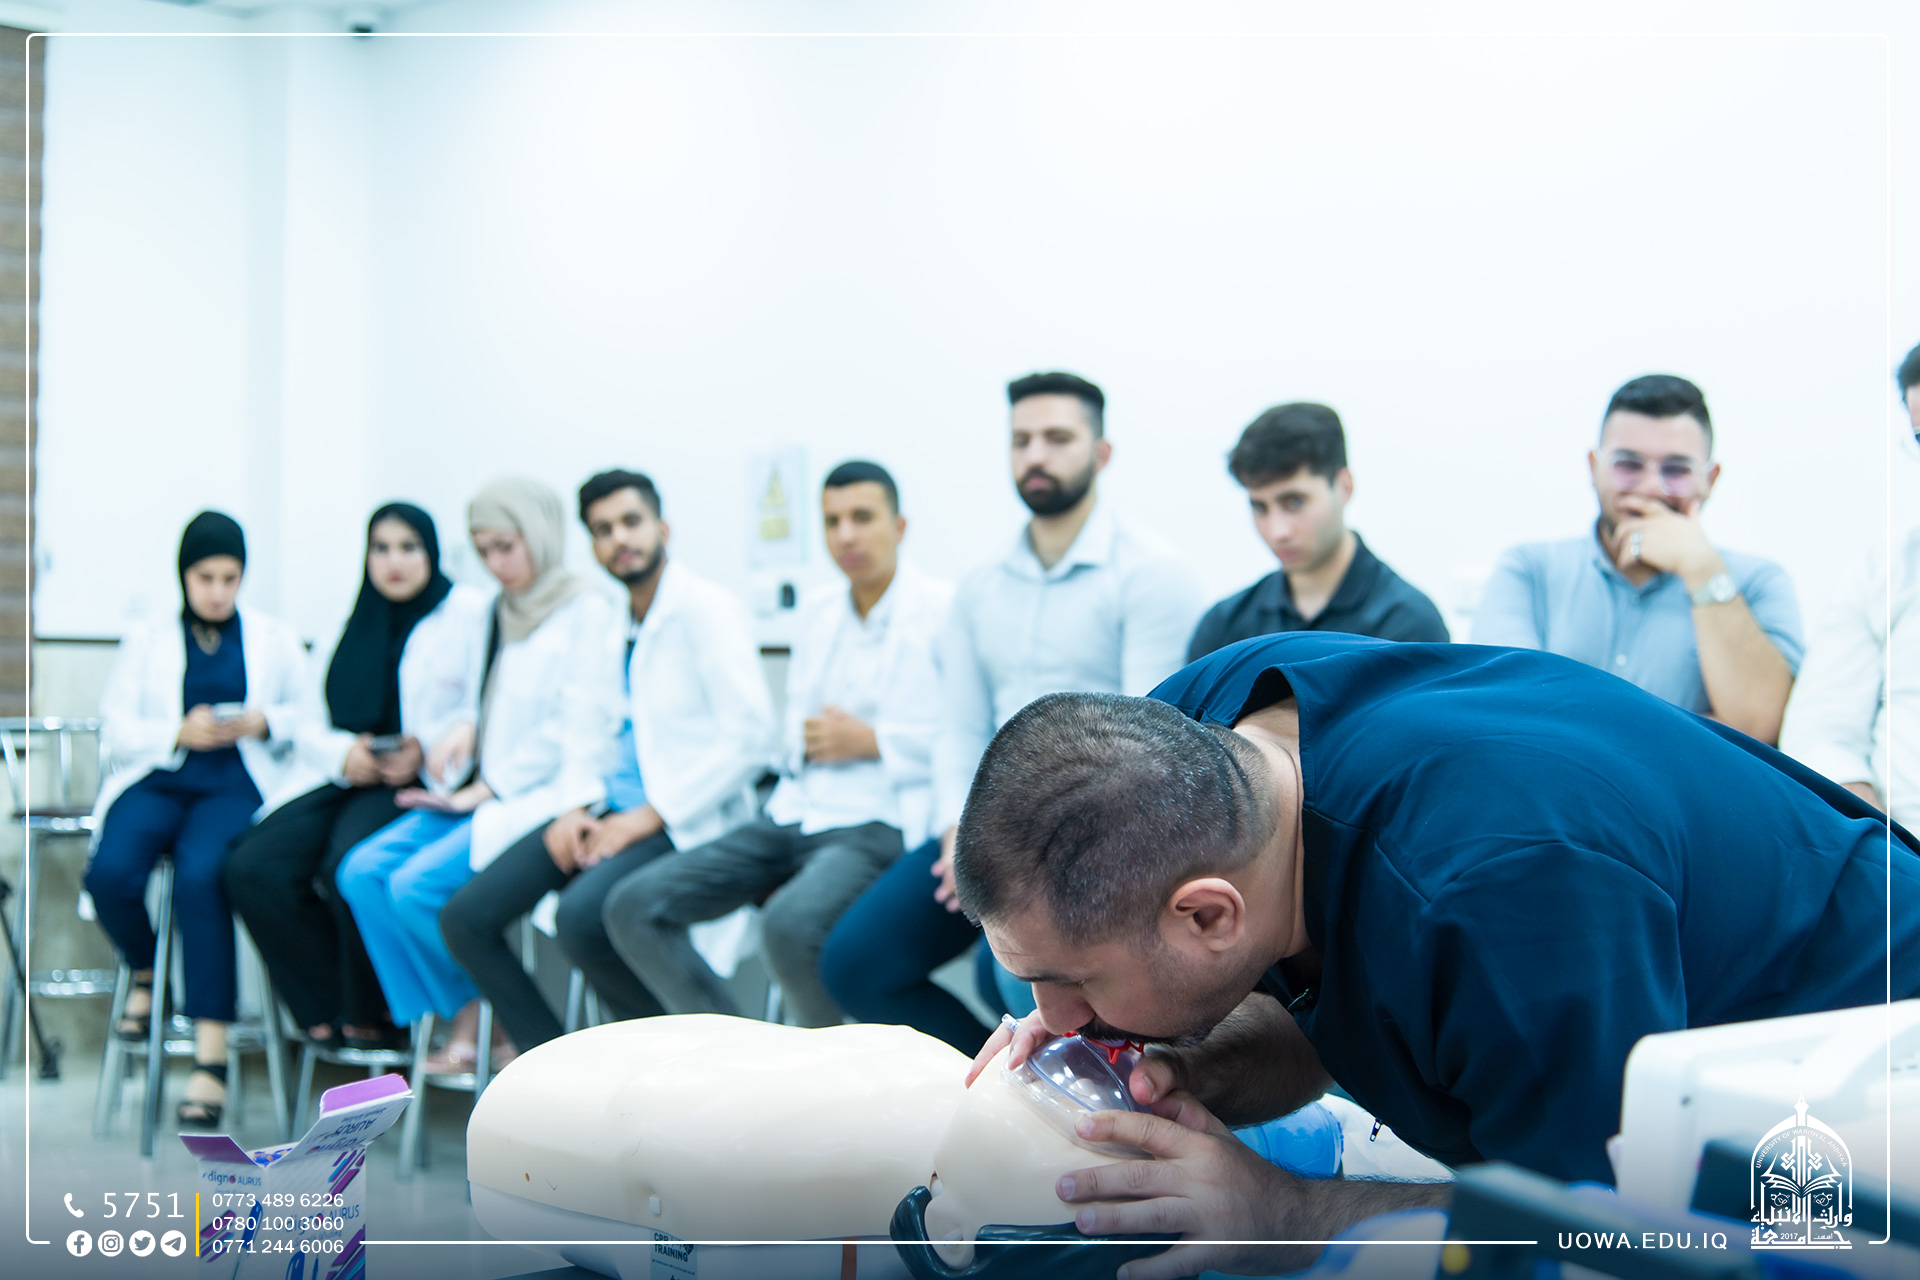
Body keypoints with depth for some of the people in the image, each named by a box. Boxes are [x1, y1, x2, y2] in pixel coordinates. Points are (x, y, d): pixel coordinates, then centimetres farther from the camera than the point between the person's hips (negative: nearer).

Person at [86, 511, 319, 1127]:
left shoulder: (275, 639, 21)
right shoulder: (146, 639, 20)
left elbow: (311, 714, 14)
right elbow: (115, 729, 9)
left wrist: (265, 723, -7)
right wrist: (179, 732, -9)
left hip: (239, 783, -2)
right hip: (158, 779, 2)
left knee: (200, 874, -34)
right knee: (110, 873, -30)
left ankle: (210, 1052, -33)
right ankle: (144, 975, 5)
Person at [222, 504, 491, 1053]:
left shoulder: (472, 612, 3)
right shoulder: (353, 626, 20)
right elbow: (310, 723, 16)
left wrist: (426, 747, -21)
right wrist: (343, 753, -6)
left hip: (425, 784, -6)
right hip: (349, 782, 6)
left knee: (348, 867, -33)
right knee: (251, 868, -18)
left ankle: (369, 1017, -10)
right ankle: (327, 1010, -8)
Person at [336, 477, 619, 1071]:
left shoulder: (587, 612, -6)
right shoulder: (505, 612, 19)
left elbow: (584, 732, -12)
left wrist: (488, 792, -12)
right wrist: (473, 734, 3)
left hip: (544, 798, -8)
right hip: (489, 794, 8)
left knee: (416, 885, -24)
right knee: (362, 871, -11)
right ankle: (464, 1021, -8)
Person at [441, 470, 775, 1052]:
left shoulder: (705, 609, -8)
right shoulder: (612, 631, 17)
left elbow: (750, 736, -16)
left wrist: (648, 817, -16)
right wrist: (576, 809, -1)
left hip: (684, 822, -8)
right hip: (609, 809, 8)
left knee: (580, 915, -33)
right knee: (465, 916, -6)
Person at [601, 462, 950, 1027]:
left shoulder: (945, 612, -5)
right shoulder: (815, 610, 18)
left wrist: (873, 742, -11)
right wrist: (801, 743, 5)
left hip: (878, 826, -7)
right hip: (790, 816, 7)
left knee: (790, 922, -37)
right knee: (633, 907, -8)